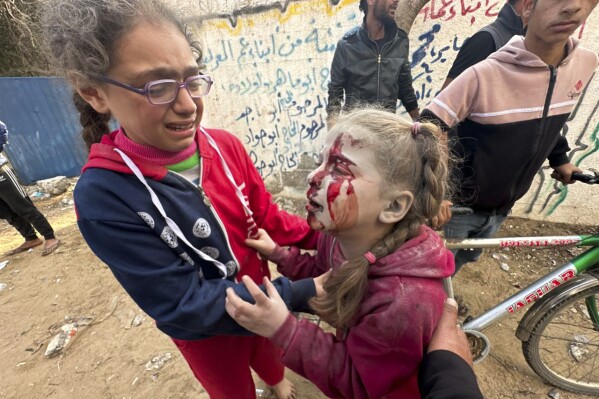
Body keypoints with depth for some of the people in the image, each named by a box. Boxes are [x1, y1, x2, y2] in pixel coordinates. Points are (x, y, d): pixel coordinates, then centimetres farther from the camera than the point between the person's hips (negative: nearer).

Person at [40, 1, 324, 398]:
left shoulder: (225, 145, -19)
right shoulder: (103, 196, -29)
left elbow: (265, 215, -6)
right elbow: (185, 307, -29)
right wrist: (303, 292, -32)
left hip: (259, 294, 4)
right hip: (203, 330, -3)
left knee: (269, 353, 37)